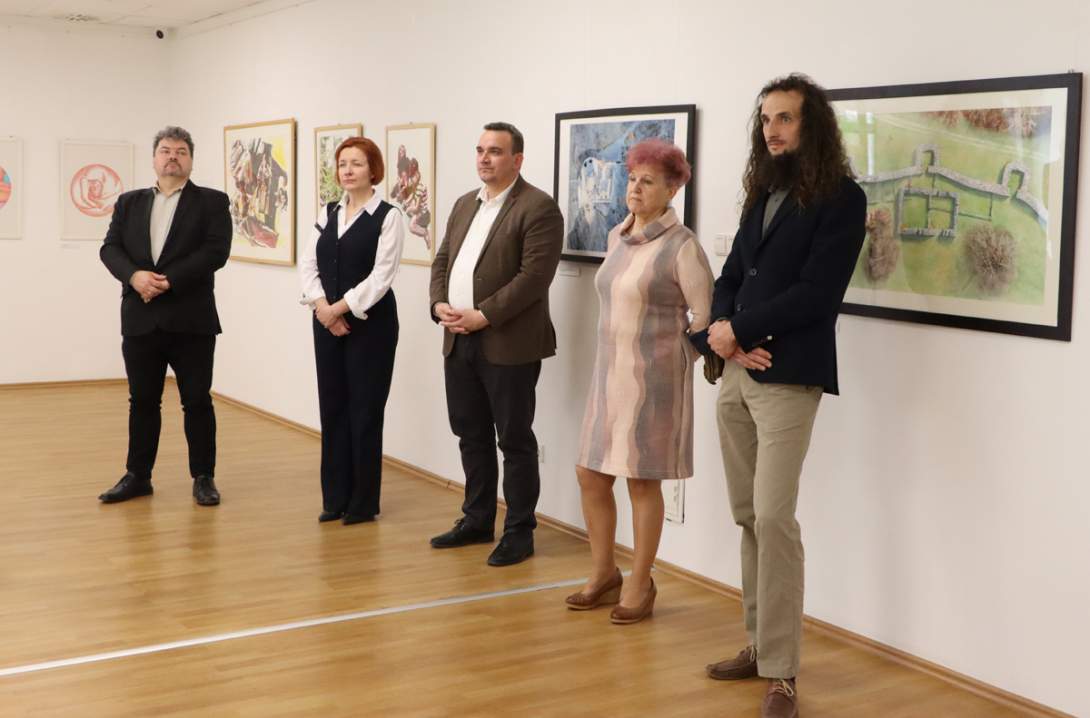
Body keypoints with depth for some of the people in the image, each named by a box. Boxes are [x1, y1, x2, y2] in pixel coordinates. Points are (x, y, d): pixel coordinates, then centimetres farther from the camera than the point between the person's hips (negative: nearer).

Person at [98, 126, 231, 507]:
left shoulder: (212, 201, 2)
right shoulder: (129, 202, 13)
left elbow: (216, 251, -10)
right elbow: (110, 248, 4)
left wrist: (168, 281, -16)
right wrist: (135, 275, -17)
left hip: (191, 318, -3)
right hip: (140, 319, 3)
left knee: (197, 401, 3)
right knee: (142, 401, 11)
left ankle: (203, 477, 13)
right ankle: (137, 475, 21)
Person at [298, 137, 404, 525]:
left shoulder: (388, 216, -7)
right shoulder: (327, 213, 10)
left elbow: (381, 275, -14)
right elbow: (308, 264, 5)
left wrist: (341, 307, -15)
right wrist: (322, 307, -10)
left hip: (370, 323, -5)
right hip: (327, 322, 5)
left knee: (364, 412, 1)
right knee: (332, 409, 9)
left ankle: (364, 502, 12)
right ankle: (335, 498, 19)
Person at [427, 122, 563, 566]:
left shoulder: (539, 208, -9)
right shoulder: (465, 204, 16)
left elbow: (534, 276, -18)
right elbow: (442, 260, 16)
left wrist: (483, 315, -20)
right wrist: (440, 304, -3)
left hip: (508, 344, -7)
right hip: (459, 342, 8)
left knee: (515, 440, 1)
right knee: (472, 436, 15)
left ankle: (519, 532, 10)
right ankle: (477, 520, 27)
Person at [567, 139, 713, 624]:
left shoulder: (681, 246, -13)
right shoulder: (617, 237, 9)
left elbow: (707, 317, -11)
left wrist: (671, 359, -5)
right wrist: (620, 352, 15)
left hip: (652, 379, -7)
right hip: (609, 373, 7)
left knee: (642, 481, 3)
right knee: (590, 475, 9)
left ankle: (639, 586, 18)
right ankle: (604, 574, 26)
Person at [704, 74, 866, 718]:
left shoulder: (841, 198, -6)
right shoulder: (761, 194, 16)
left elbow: (815, 293, -14)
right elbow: (730, 276, 14)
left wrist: (738, 330, -10)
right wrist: (723, 330, -6)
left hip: (788, 377, -7)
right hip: (735, 374, 7)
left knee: (773, 517, -11)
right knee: (747, 517, 10)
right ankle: (761, 645, 20)